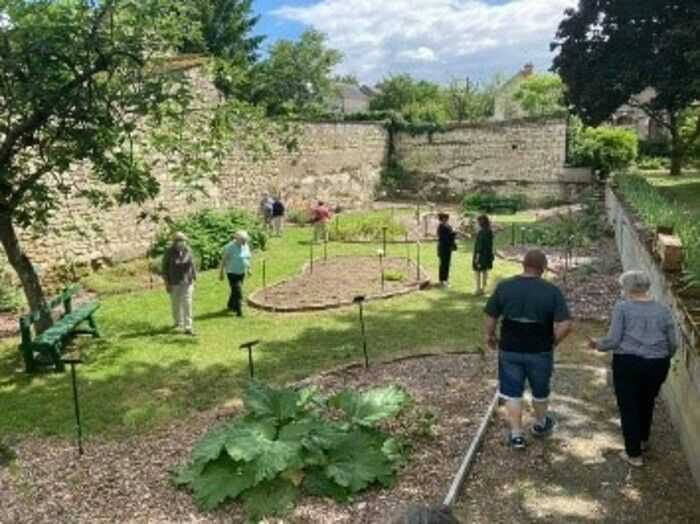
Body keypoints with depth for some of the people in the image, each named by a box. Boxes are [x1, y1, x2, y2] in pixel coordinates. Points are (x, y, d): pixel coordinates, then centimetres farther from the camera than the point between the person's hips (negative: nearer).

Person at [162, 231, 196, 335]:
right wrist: (167, 283, -7)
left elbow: (192, 265, 5)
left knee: (187, 304, -7)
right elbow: (165, 268, -4)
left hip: (187, 282, 0)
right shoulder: (169, 252, -9)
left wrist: (193, 279, 3)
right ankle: (178, 323, 33)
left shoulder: (188, 251, -3)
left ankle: (188, 327, -7)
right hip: (174, 283, 0)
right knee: (175, 304, 13)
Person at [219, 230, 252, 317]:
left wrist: (248, 268, 16)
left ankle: (231, 305, 41)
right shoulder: (230, 247, -20)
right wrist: (221, 273, -12)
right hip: (232, 273, -7)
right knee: (237, 291, -11)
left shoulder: (246, 246, 0)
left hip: (242, 272, 7)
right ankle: (239, 312, -5)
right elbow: (223, 260, -14)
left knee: (235, 290, 20)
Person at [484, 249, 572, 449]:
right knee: (540, 390, 22)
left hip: (509, 350, 0)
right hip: (540, 351, 0)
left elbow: (490, 317, -2)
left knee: (512, 392, 13)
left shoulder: (504, 286, -8)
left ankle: (516, 434, 18)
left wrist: (490, 336, 15)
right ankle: (540, 424, 44)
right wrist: (553, 342, 0)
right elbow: (565, 325, -17)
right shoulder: (552, 291, -12)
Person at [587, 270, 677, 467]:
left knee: (629, 407, 7)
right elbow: (673, 344, 6)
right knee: (647, 403, 25)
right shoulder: (663, 310, 3)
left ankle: (633, 454, 13)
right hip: (658, 365, 4)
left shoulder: (622, 307, -8)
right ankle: (643, 440, 43)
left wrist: (597, 344, 7)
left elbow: (613, 340, -11)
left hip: (628, 364, -4)